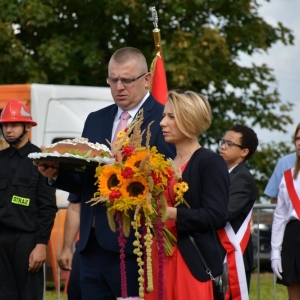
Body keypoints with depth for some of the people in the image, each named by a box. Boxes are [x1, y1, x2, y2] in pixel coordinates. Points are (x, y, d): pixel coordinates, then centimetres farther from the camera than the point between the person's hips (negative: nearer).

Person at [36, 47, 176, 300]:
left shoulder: (164, 120, -4)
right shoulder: (95, 120, 18)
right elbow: (85, 183, 17)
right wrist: (57, 173, -2)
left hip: (135, 248, -6)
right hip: (93, 245, 6)